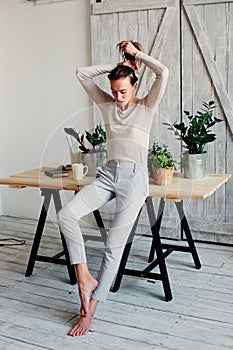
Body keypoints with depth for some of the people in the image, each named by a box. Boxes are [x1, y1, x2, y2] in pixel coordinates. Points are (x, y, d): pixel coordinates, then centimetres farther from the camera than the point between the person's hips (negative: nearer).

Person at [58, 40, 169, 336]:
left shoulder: (146, 107, 4)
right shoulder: (107, 104, 14)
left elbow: (163, 73, -11)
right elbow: (82, 74, 11)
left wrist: (135, 54, 1)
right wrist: (117, 65, 9)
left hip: (135, 177, -4)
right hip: (108, 174, 4)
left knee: (114, 244, -10)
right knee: (66, 215, -20)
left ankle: (90, 309, -3)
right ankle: (85, 279, -12)